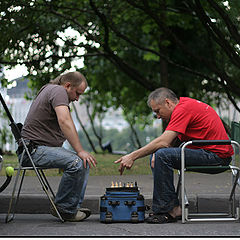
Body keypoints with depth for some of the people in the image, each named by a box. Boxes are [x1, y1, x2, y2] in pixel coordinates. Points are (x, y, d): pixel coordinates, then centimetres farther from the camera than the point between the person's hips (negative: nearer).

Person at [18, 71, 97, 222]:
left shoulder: (49, 89, 23)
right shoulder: (58, 91, -11)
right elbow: (64, 121, -26)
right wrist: (80, 151, -28)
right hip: (33, 150, -11)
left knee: (85, 162, 9)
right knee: (76, 162, -28)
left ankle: (74, 205, 8)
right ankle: (64, 209, -15)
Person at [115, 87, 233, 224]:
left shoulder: (183, 109, -16)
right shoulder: (185, 104, 16)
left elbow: (163, 142, -23)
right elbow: (168, 141, 16)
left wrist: (133, 156, -19)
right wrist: (157, 153, -4)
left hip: (216, 155, -11)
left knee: (162, 156, -23)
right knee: (157, 156, 10)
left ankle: (169, 211, -15)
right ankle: (174, 207, 6)